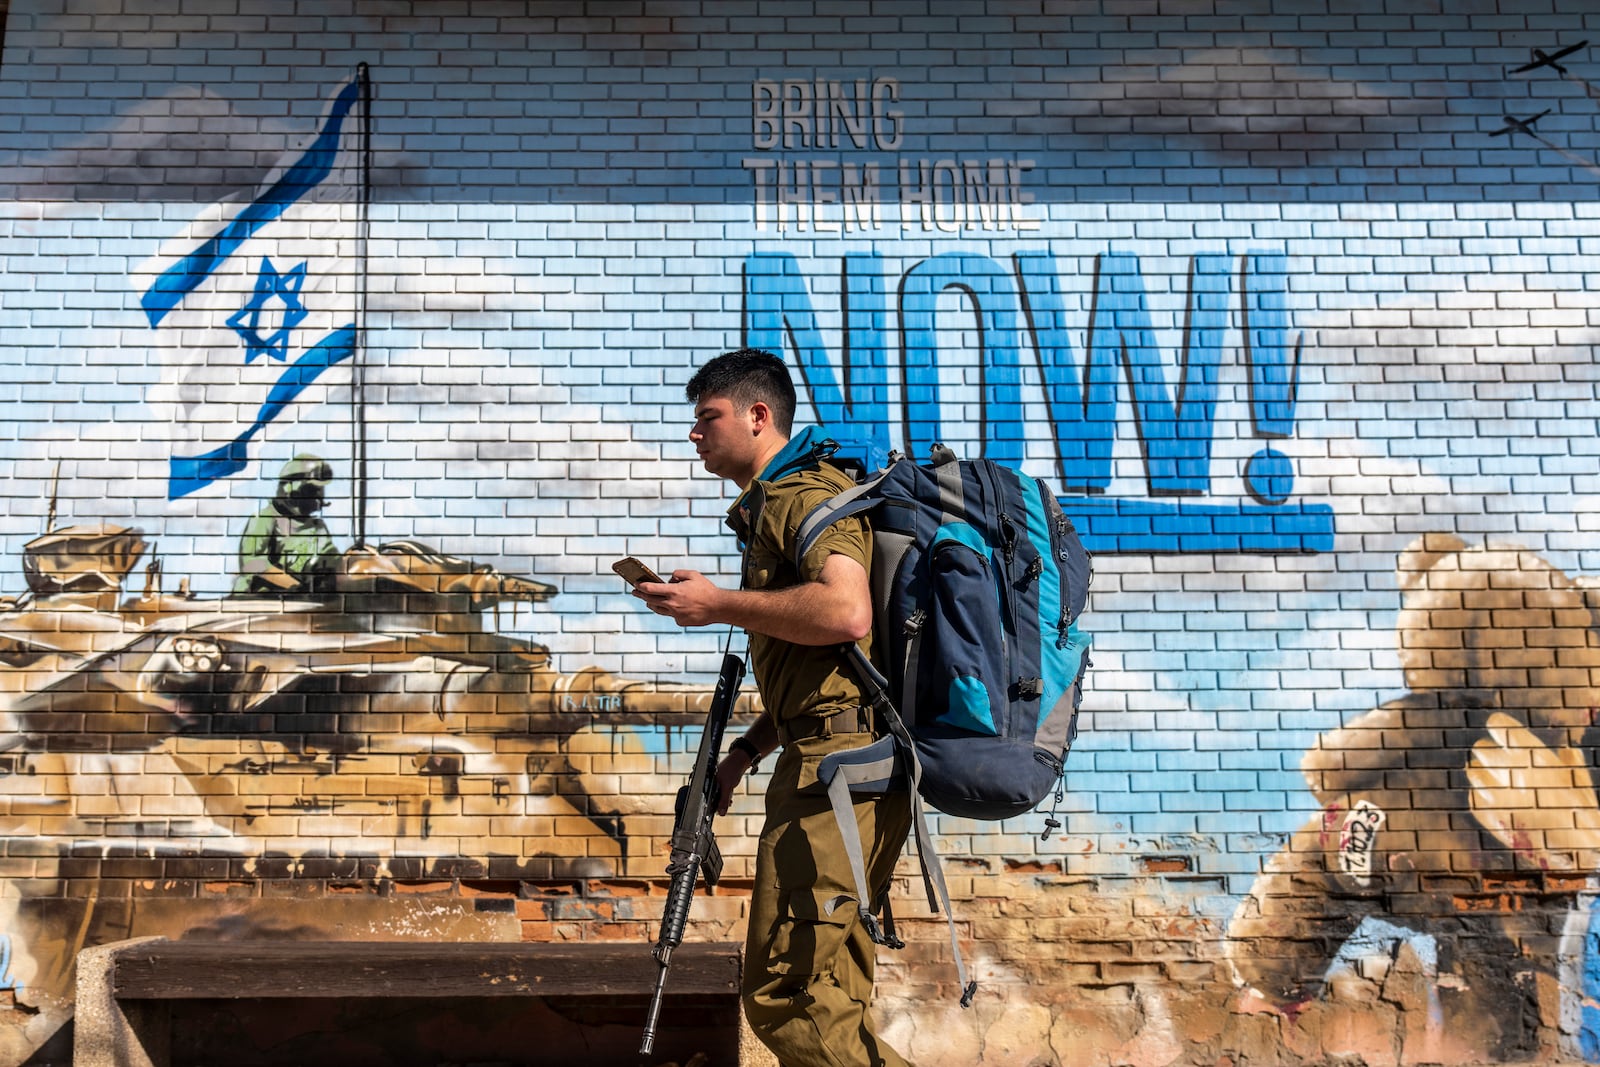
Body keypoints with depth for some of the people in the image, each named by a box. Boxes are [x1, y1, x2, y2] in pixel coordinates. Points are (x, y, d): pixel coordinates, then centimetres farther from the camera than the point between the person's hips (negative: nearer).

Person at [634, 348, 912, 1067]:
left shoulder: (805, 494, -7)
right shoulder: (772, 505, 25)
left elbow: (845, 613, -26)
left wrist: (718, 604, -15)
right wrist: (746, 748, 20)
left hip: (839, 763, -11)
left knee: (785, 993, -11)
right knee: (830, 995, 14)